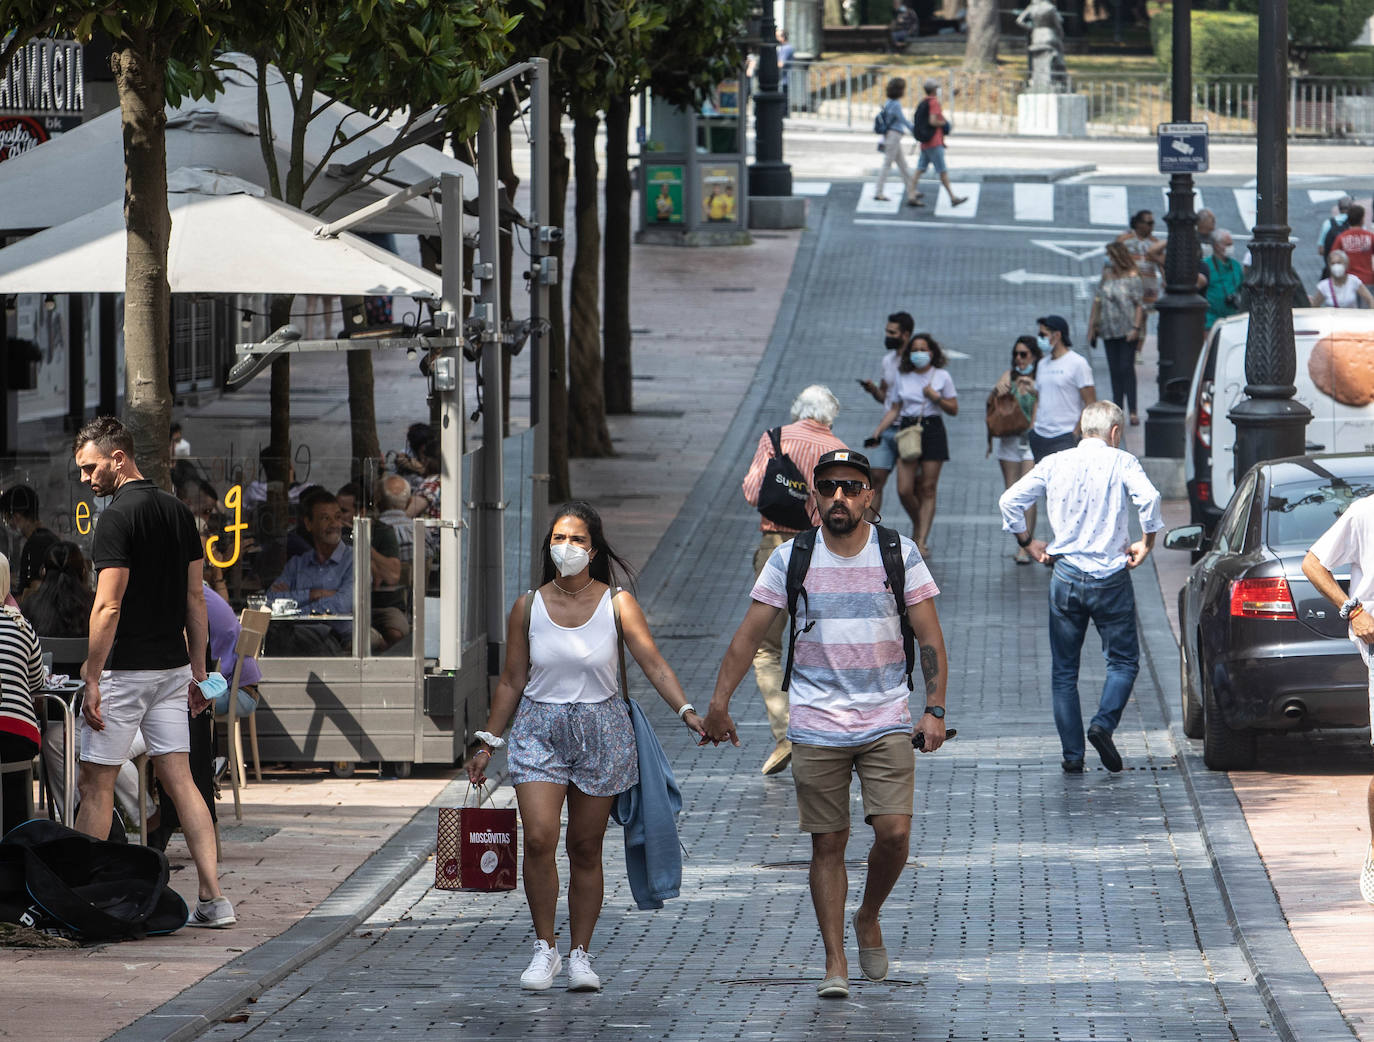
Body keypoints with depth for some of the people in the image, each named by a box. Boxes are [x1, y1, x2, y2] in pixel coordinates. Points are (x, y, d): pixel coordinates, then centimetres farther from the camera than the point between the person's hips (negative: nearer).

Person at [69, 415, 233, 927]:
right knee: (179, 779, 5)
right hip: (172, 667, 7)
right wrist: (198, 672, 17)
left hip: (124, 670, -7)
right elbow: (196, 598, 13)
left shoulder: (118, 517, -15)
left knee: (95, 784, 2)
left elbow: (108, 607, -18)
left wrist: (92, 680, -15)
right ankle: (213, 897, -4)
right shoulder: (178, 511, 10)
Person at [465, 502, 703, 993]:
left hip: (600, 731, 0)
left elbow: (654, 664, -8)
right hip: (539, 731, 0)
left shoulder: (617, 603, -2)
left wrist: (688, 712, -21)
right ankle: (545, 949, -2)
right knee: (539, 838, -15)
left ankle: (580, 955, 14)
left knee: (585, 848, 4)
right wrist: (488, 743, 9)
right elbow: (512, 681, 9)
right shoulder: (528, 607, 2)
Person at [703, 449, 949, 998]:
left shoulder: (900, 554, 1)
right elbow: (749, 634, 5)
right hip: (815, 726, 0)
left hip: (888, 722, 0)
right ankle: (835, 962, 5)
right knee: (828, 843, -1)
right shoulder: (790, 559, 1)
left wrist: (934, 709, -5)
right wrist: (718, 704, 0)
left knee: (894, 832, -11)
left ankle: (869, 919, 17)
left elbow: (930, 637, 4)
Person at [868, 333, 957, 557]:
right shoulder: (903, 377, 9)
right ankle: (918, 526, 21)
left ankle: (922, 541, -3)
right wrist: (877, 433, 3)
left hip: (932, 431, -2)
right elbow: (894, 410, 12)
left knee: (927, 489, -4)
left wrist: (936, 397, -12)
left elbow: (954, 410, 5)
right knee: (904, 490, -7)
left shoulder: (941, 377, 4)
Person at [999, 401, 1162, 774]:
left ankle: (1072, 754, 6)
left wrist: (1028, 543, 12)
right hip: (1110, 576, -2)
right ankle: (1103, 723, -13)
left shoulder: (1054, 464, 5)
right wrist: (1146, 543, -6)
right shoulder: (1121, 463, -4)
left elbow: (1010, 500, 1)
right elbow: (1149, 498, -20)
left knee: (1064, 670, 10)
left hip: (1066, 576, 2)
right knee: (1123, 661, 10)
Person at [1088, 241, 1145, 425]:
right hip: (1109, 331, 6)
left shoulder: (1133, 278, -6)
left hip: (1127, 332, -6)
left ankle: (1133, 410, -8)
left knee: (1126, 368, -10)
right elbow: (1098, 300, 15)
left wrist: (1136, 328, -15)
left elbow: (1139, 305, -8)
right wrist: (1094, 325, 11)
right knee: (1114, 370, 6)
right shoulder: (1106, 276, 11)